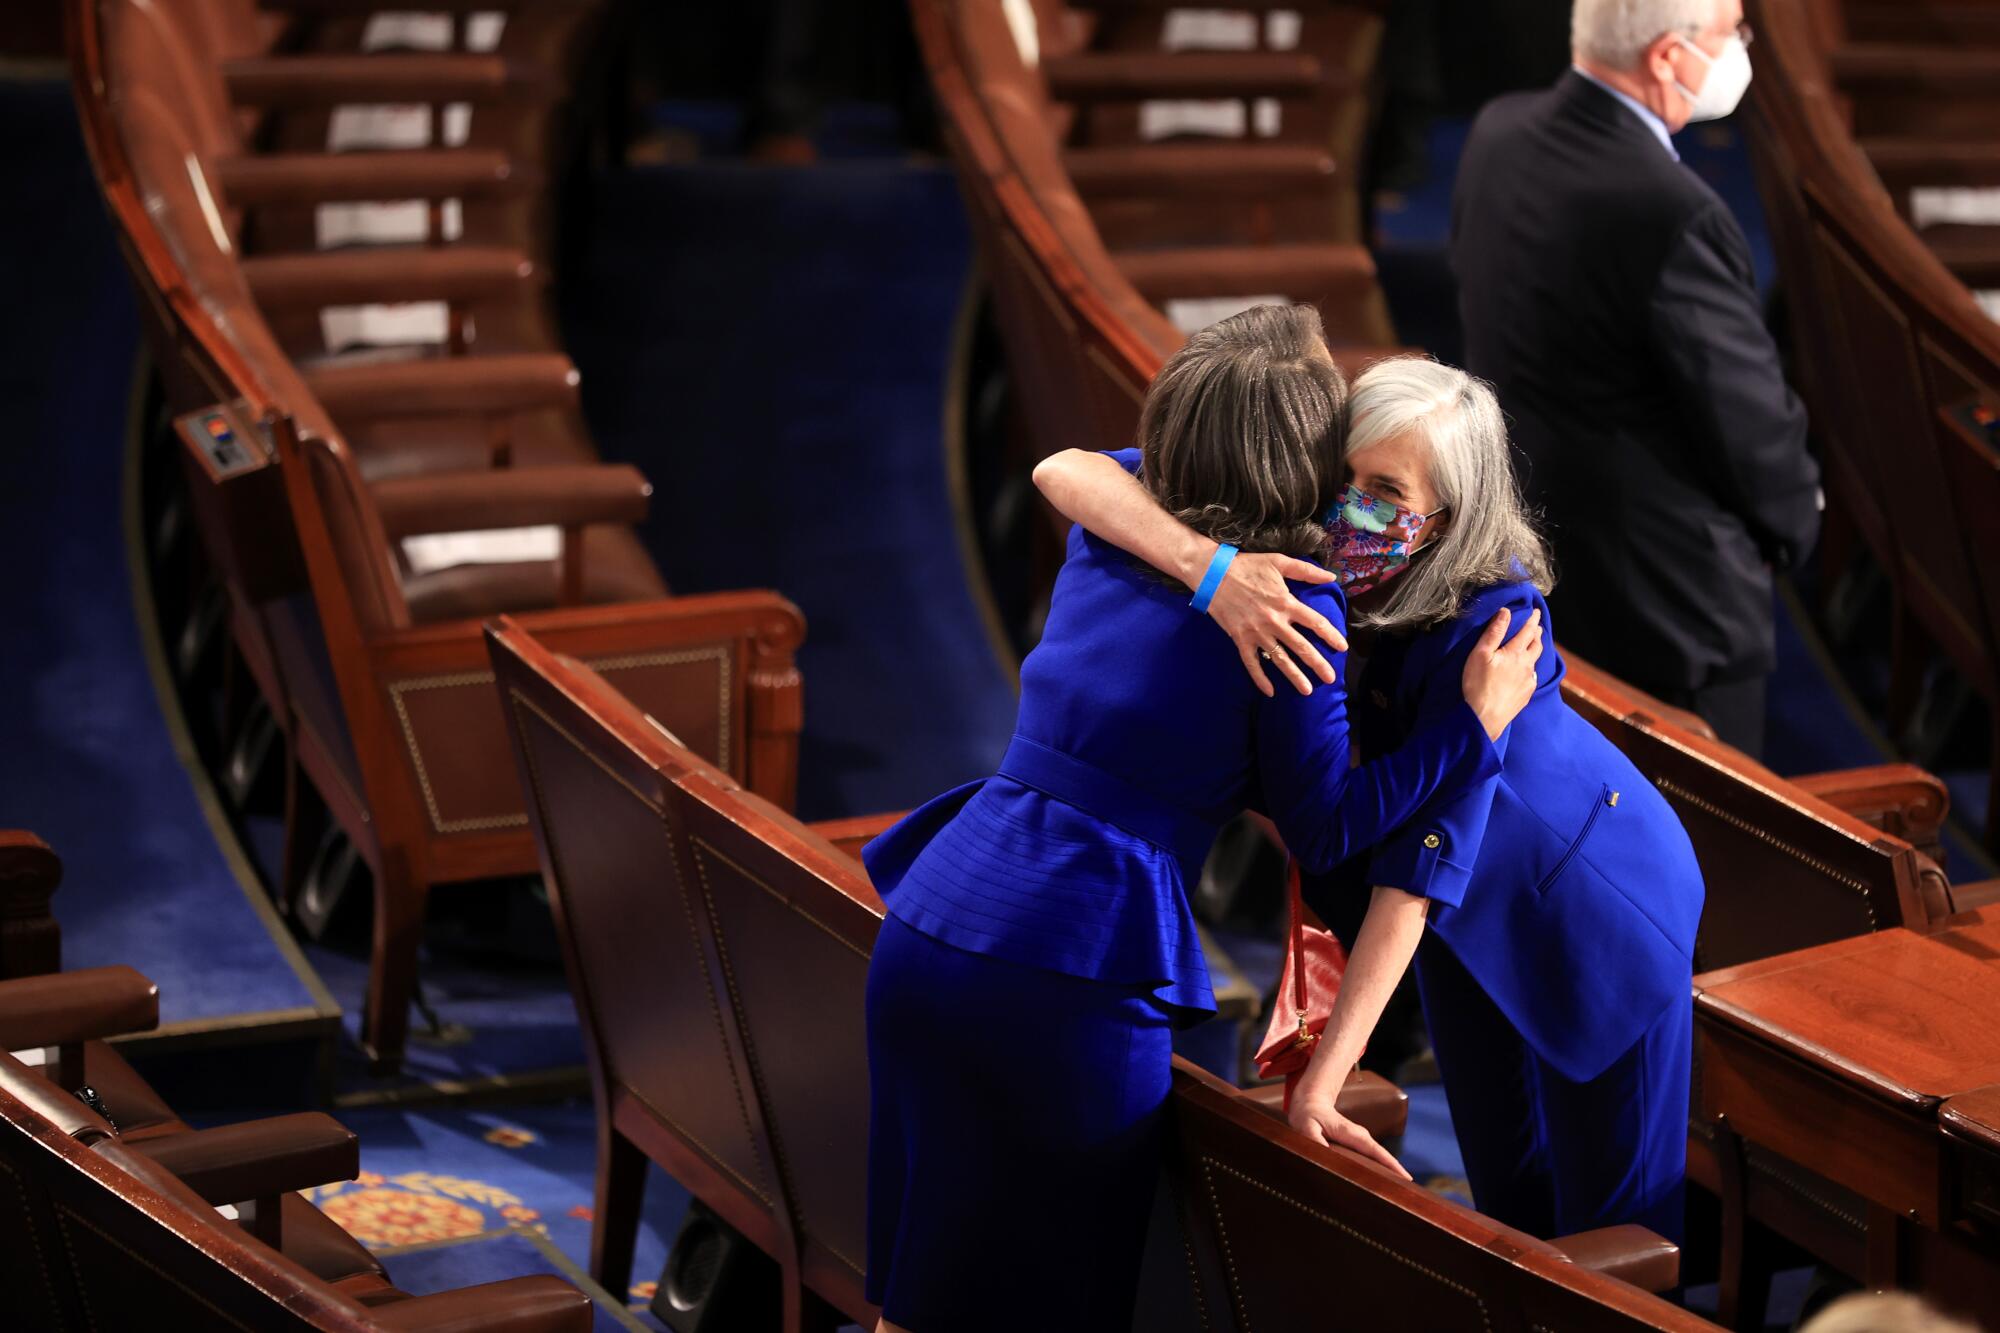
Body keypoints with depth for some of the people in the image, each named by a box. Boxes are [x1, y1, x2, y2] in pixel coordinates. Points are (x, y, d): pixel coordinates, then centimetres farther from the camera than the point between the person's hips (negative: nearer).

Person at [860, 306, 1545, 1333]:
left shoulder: (1108, 526, 9)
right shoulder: (1293, 612, -8)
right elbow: (1323, 833, 0)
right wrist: (1476, 723, 2)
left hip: (923, 938, 5)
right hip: (1073, 984, -5)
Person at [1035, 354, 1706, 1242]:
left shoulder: (1487, 619, -37)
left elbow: (1420, 864, -40)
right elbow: (1065, 472, -34)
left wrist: (1320, 1083, -43)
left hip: (1596, 903, -5)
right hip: (1471, 915, 5)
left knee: (1612, 1227, 7)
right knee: (1505, 1200, 21)